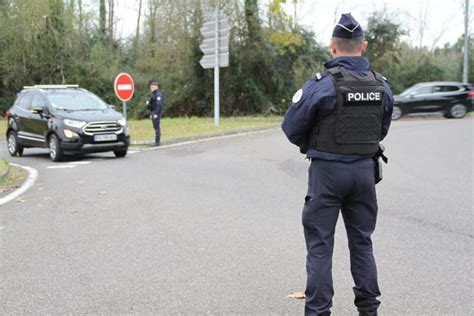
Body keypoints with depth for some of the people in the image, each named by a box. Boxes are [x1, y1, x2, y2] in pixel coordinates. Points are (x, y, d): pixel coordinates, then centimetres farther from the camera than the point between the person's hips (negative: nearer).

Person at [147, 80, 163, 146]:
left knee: (157, 127, -10)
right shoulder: (153, 94, 19)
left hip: (157, 113, -10)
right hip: (153, 113, 10)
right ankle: (156, 142, 14)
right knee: (156, 127, 11)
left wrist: (156, 114, -24)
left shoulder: (158, 94, -12)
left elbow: (159, 105, -20)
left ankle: (157, 142, -10)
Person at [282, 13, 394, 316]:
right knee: (362, 241, 16)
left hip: (328, 170, -4)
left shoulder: (322, 84, -14)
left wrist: (311, 145, 12)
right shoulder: (382, 86, 1)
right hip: (365, 169, 5)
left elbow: (292, 128, -7)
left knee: (320, 244, 3)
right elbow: (382, 130, 11)